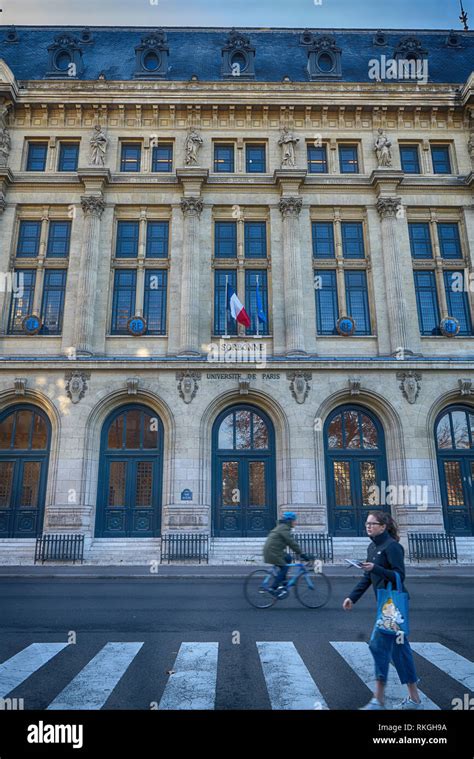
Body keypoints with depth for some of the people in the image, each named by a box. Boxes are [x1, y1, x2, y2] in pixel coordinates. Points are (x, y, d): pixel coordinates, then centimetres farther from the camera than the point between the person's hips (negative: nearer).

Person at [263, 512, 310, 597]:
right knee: (284, 568, -6)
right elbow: (292, 543, -19)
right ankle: (273, 588, -4)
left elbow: (290, 542, 24)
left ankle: (282, 581, 16)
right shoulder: (284, 528, -14)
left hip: (271, 549, 10)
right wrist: (302, 554, -16)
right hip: (272, 551, -10)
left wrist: (299, 552, 23)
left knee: (288, 558, 14)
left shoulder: (282, 527, 17)